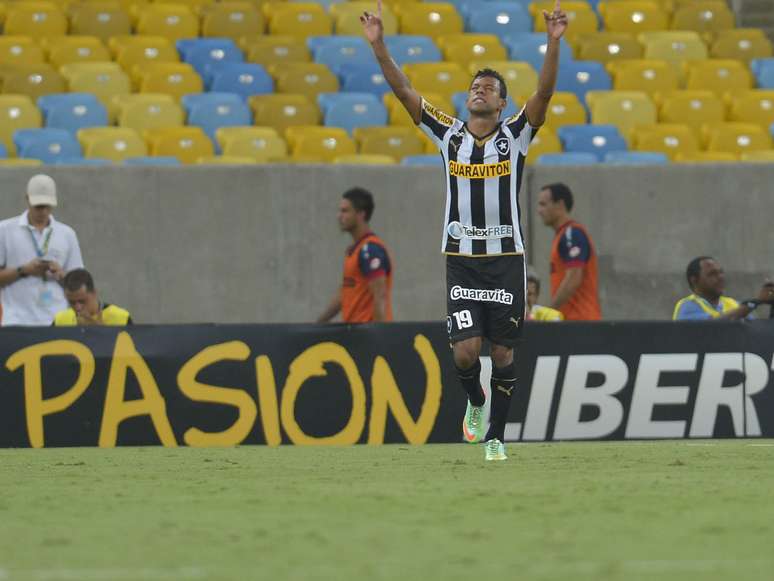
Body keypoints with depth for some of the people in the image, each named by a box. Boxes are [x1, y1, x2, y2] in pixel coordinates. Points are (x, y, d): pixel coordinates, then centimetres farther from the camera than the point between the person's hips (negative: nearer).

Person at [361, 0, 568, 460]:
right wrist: (379, 45, -6)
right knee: (466, 350, -9)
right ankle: (475, 401, 23)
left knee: (503, 352, 2)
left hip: (506, 257, -1)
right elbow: (403, 91, 2)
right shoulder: (450, 134, 5)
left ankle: (496, 435, 15)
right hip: (461, 258, 1)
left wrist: (554, 43, -26)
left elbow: (544, 93, -13)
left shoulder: (515, 135, 1)